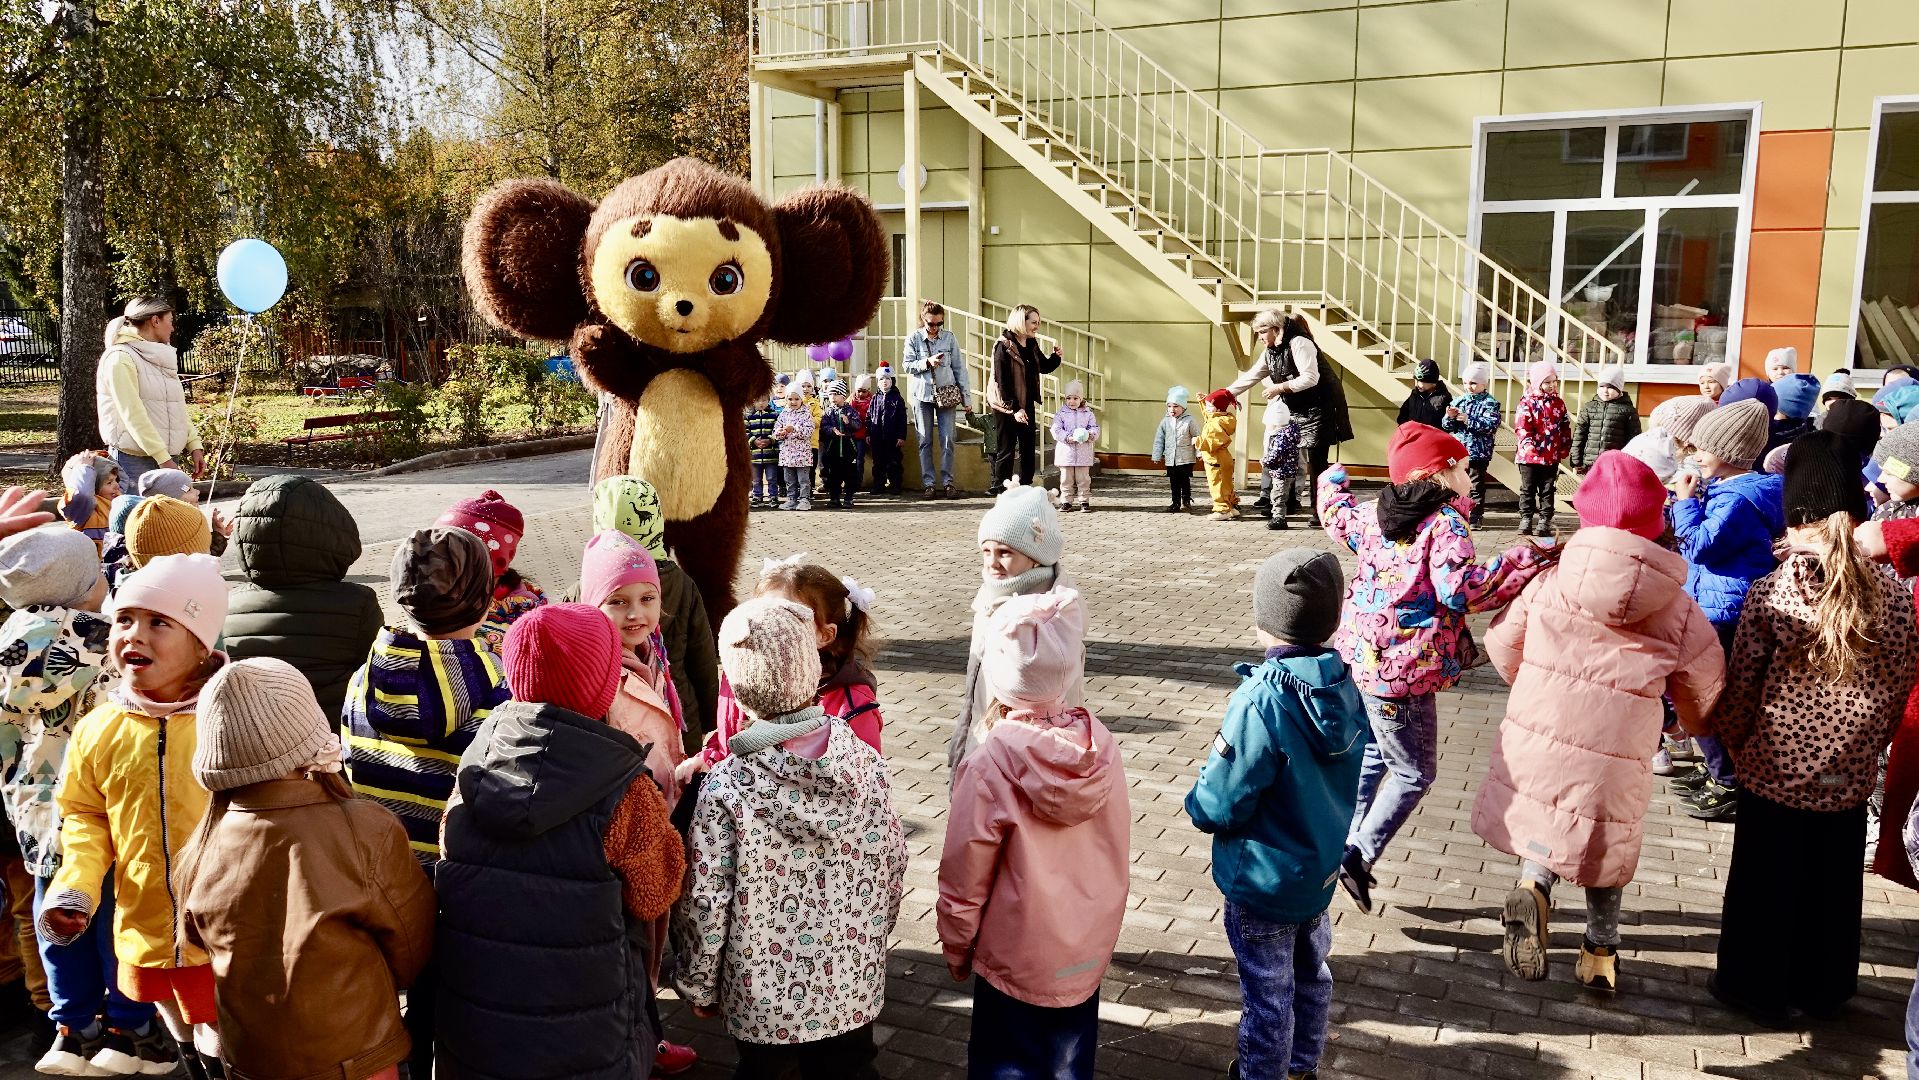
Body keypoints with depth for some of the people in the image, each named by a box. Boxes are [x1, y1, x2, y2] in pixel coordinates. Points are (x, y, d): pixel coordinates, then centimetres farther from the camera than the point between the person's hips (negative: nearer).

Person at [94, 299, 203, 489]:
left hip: (168, 459, 7)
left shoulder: (160, 359, 19)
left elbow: (179, 408, 18)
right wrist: (163, 458, -19)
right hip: (135, 461, -7)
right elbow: (132, 415, -15)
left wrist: (194, 446, 5)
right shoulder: (120, 358, -7)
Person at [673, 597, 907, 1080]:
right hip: (855, 986, 3)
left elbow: (705, 902, -16)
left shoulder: (728, 786, -22)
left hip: (767, 997, -3)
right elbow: (893, 866, -2)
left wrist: (698, 986, 1)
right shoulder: (865, 760, -12)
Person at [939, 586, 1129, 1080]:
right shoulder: (1101, 744, -12)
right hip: (1089, 947, 4)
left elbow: (964, 876, -15)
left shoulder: (989, 764, -25)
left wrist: (955, 948, 3)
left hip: (1018, 959, -4)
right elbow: (1119, 849, 1)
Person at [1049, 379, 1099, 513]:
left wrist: (1091, 435, -17)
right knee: (1066, 479, 4)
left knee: (1083, 479, 5)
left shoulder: (1088, 413, 6)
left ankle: (1084, 501, 12)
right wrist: (1067, 438, -20)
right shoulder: (1061, 414, 1)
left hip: (1083, 453, 1)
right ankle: (1066, 501, 12)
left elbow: (1095, 428, 5)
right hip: (1066, 452, 0)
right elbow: (1056, 430, -6)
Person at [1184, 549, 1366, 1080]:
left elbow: (1218, 808, -26)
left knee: (1267, 994, 11)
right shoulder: (1344, 686, -9)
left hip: (1265, 882, -7)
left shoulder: (1259, 702, -30)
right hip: (1323, 870, 7)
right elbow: (1360, 775, 4)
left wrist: (1197, 801, -5)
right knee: (1311, 974, 26)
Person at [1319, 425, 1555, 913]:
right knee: (1415, 773, 5)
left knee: (1373, 753, 25)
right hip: (1402, 670, -8)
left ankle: (1342, 845, 30)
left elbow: (1339, 517, 29)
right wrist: (1526, 560, -28)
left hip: (1358, 654, 8)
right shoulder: (1445, 523, -15)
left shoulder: (1376, 514, 7)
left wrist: (1332, 482, 49)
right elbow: (1462, 588, -29)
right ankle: (1359, 854, -4)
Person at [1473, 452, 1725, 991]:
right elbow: (1706, 689, 7)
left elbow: (1502, 646, 5)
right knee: (1603, 853, 24)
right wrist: (1688, 721, 31)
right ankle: (1600, 953, 34)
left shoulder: (1550, 583, -6)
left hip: (1535, 750, 0)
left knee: (1544, 827, 24)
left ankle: (1533, 887, -5)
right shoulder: (1678, 611, -5)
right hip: (1613, 770, 0)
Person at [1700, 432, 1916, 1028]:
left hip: (1775, 772, -3)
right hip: (1849, 778, 3)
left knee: (1764, 884, 13)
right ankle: (1822, 990, 36)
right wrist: (1865, 748, 16)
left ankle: (1756, 989, 26)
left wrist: (1727, 737, 7)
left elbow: (1740, 690, -11)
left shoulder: (1770, 593, -17)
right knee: (1832, 887, 20)